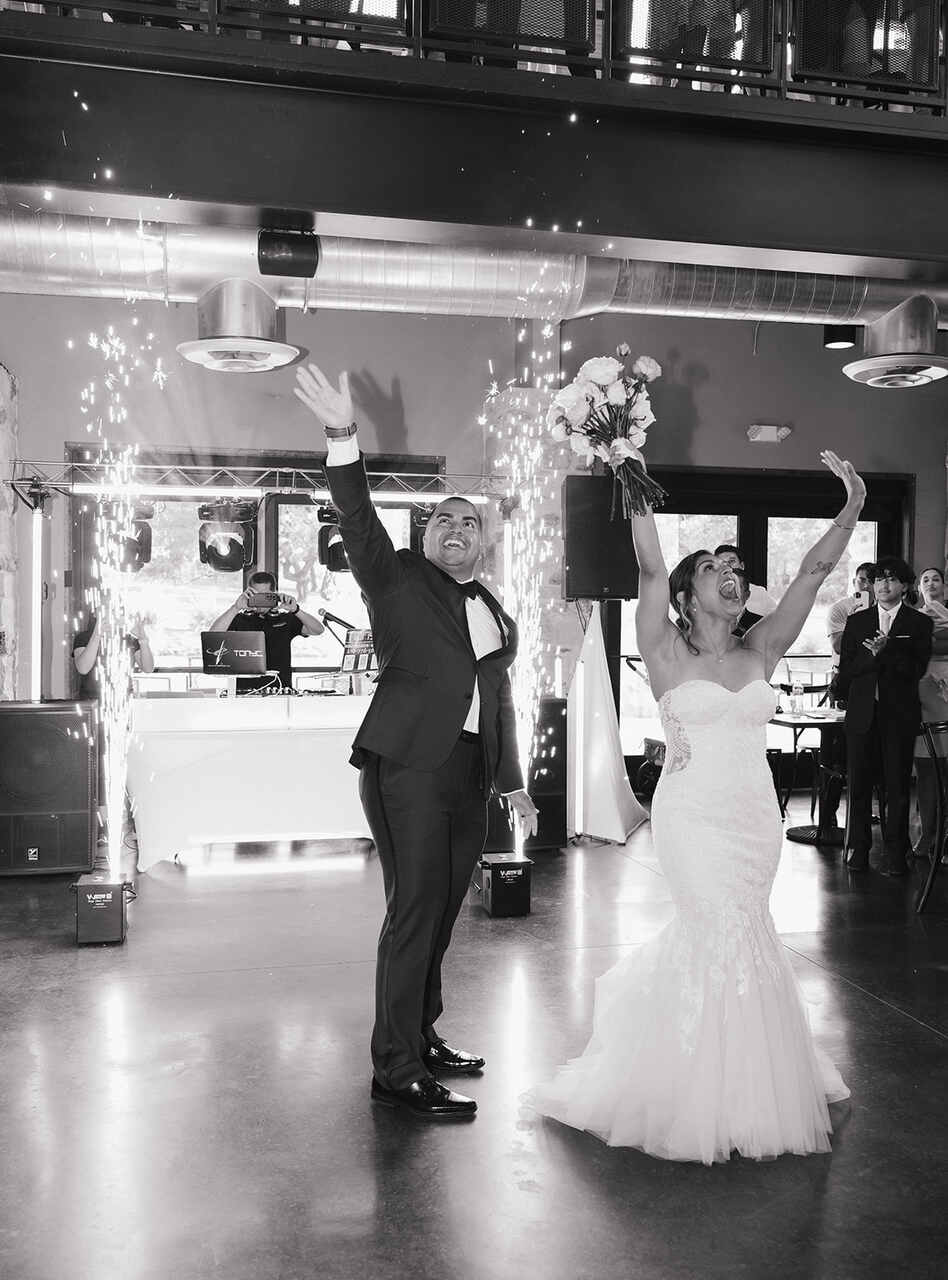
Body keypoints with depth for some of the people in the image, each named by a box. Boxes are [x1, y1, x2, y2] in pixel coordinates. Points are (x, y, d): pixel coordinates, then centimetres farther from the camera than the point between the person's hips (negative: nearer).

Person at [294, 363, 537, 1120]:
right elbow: (359, 521, -13)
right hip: (409, 764, -6)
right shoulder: (398, 580, 4)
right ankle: (398, 1072, -2)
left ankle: (421, 1036, 29)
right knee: (413, 909, -9)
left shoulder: (497, 615, 19)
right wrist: (343, 439, -27)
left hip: (468, 775, 6)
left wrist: (513, 782, 24)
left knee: (441, 913, 13)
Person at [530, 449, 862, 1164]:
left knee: (711, 935, 12)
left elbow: (815, 571, -1)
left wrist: (853, 507, -9)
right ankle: (717, 1089, 10)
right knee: (730, 935, -8)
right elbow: (650, 570, -15)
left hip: (756, 814, 4)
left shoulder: (760, 652, 6)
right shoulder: (668, 654, -4)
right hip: (694, 813, -4)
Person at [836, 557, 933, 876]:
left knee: (897, 786, 0)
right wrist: (876, 655, -8)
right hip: (862, 712, 2)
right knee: (859, 784, 4)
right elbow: (847, 667, 6)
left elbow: (916, 668, -4)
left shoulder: (919, 623, 7)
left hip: (899, 713, -2)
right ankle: (857, 850, 13)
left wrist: (885, 650, -14)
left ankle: (895, 853, 6)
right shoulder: (856, 621, 13)